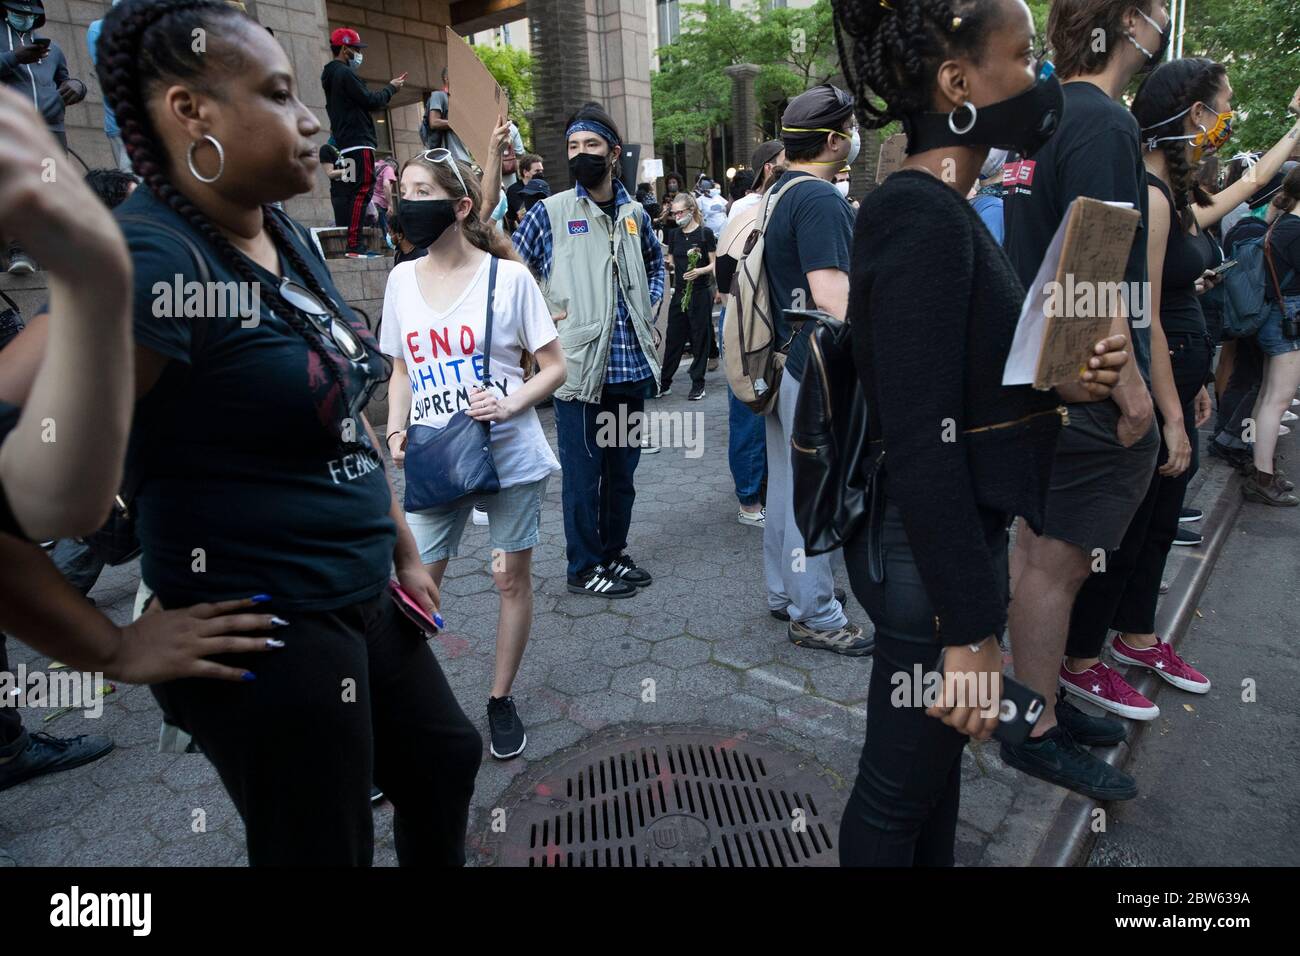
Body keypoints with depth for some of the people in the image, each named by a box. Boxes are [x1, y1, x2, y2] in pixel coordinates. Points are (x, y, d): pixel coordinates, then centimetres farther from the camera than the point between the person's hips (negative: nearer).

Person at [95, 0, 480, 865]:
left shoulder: (289, 237, 5)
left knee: (446, 759, 25)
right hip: (265, 635, -8)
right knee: (325, 850, 13)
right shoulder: (150, 262, -23)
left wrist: (404, 550, 14)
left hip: (362, 601, 9)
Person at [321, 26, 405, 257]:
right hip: (358, 142, -10)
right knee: (362, 191, -13)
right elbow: (370, 101, -12)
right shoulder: (345, 73, -9)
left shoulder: (331, 75, 22)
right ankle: (354, 245, -18)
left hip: (344, 143, 10)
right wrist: (390, 87, 3)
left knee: (347, 191, 10)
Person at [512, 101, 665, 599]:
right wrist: (548, 314, -6)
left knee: (623, 469, 14)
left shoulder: (634, 213, 12)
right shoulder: (549, 212, -2)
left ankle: (614, 552, 31)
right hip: (581, 366, -5)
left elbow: (656, 261, 29)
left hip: (633, 365, 5)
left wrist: (649, 304, 14)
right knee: (584, 473, 3)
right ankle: (585, 567, 18)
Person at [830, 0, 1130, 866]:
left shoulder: (941, 208, 9)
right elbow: (921, 442, -25)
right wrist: (970, 628, -21)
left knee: (934, 757, 26)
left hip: (959, 532, 10)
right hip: (932, 552, -10)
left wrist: (1059, 379, -5)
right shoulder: (921, 218, -21)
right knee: (899, 790, 10)